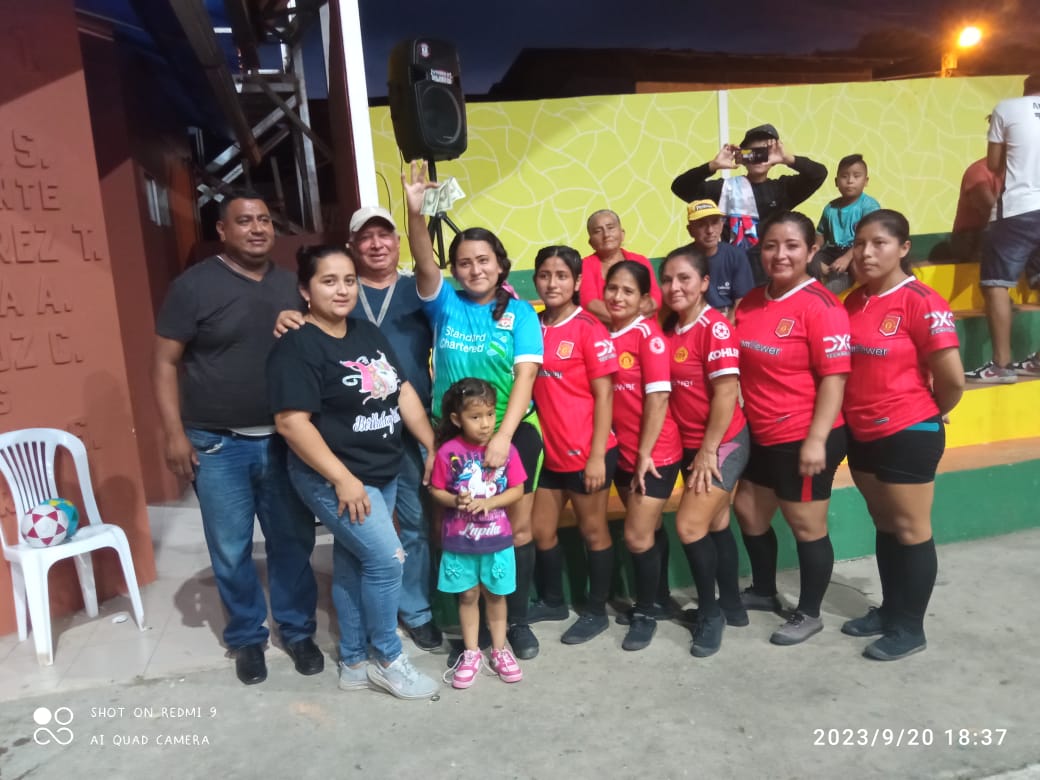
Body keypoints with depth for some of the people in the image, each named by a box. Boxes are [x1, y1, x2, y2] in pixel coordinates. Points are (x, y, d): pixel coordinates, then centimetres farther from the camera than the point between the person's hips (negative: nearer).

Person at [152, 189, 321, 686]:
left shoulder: (291, 285, 8)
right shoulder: (194, 286, -5)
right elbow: (165, 363, -4)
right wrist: (174, 434, -11)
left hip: (284, 440, 3)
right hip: (217, 445, -3)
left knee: (293, 540, 10)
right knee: (231, 550, 8)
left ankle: (297, 631, 28)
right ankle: (247, 638, 28)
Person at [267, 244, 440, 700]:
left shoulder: (368, 334, 8)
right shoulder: (297, 346, -15)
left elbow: (403, 392, 9)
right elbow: (291, 423, -21)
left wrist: (434, 446, 6)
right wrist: (343, 479, -22)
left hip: (383, 473, 7)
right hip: (334, 478, -7)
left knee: (355, 564, 15)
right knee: (386, 559, -8)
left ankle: (353, 663, 29)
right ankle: (387, 660, 14)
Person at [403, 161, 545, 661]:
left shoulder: (519, 313, -3)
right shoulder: (445, 305, 1)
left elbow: (525, 375, -13)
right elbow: (423, 264, -17)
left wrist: (502, 436, -23)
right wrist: (415, 213, -34)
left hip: (511, 433, 0)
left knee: (517, 526, 8)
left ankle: (517, 619, 27)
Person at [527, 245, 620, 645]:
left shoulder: (589, 329, -11)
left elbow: (604, 395, -12)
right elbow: (528, 387, 10)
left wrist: (597, 455, -15)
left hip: (586, 451, -6)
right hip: (548, 450, 6)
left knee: (592, 530, 11)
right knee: (540, 530, 16)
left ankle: (596, 611, 29)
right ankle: (553, 601, 38)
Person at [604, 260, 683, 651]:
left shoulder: (649, 333, -13)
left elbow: (659, 396, -17)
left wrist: (645, 453, -16)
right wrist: (630, 452, 0)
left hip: (656, 453, -5)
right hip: (622, 452, 5)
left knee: (637, 537, -1)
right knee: (649, 529, 20)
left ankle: (645, 613, 21)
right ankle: (657, 599, 38)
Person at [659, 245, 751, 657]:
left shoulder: (716, 327, -17)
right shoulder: (668, 328, 4)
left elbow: (726, 394, -19)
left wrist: (708, 450, -17)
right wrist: (694, 449, 3)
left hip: (723, 443, -7)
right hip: (689, 444, 7)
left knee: (689, 526, -9)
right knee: (715, 525, 16)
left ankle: (710, 611, 12)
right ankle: (731, 605, 33)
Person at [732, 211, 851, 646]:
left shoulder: (821, 306, -16)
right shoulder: (750, 303, 5)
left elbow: (834, 377, -19)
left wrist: (816, 440, -22)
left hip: (803, 440, -8)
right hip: (761, 436, 8)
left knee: (807, 528, 8)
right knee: (749, 514, 20)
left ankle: (809, 614, 28)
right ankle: (764, 592, 43)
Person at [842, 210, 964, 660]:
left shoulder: (922, 302, -16)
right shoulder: (853, 302, 5)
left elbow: (952, 378, -16)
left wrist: (929, 414, 0)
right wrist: (857, 414, 10)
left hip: (908, 434, -7)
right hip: (862, 434, 7)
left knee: (910, 530, 7)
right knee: (884, 526, 19)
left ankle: (910, 628, 22)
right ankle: (889, 610, 35)